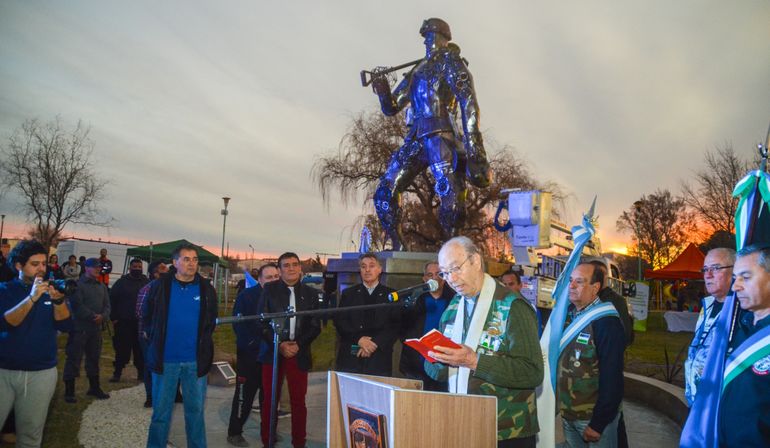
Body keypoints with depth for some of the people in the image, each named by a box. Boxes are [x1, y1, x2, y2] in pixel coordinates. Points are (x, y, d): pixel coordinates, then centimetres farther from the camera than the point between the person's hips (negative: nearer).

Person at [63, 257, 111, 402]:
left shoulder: (102, 286, 15)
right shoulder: (78, 285, -5)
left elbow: (107, 305, 9)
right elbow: (77, 305, -15)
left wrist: (103, 316, -11)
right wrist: (93, 316, -17)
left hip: (96, 328, 6)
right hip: (79, 327, -6)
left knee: (94, 358, 14)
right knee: (74, 358, -3)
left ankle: (94, 387, 25)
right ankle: (69, 391, 4)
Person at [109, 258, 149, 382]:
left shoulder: (147, 283, 7)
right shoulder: (122, 282, 3)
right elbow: (112, 300, 3)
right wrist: (114, 318, -3)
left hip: (142, 322, 1)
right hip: (124, 322, -1)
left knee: (141, 349, 6)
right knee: (122, 348, 1)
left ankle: (142, 372, 15)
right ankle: (117, 373, 12)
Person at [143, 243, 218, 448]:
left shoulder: (206, 289, 1)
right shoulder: (160, 286, -3)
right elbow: (147, 317, 9)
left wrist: (203, 343, 8)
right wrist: (157, 340, 7)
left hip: (195, 361, 1)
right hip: (165, 359, -1)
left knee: (195, 410, 10)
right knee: (161, 411, 10)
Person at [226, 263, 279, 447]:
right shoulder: (247, 295, -8)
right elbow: (238, 323, -13)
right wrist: (253, 342, -18)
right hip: (250, 353, -4)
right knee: (245, 394, 3)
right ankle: (234, 432, 16)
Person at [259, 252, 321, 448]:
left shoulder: (310, 293, 7)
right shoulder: (269, 289, 3)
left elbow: (315, 326, 6)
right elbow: (262, 321, -1)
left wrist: (298, 344, -8)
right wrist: (280, 345, -10)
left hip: (299, 354, 1)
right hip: (273, 351, -1)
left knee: (298, 401, 4)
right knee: (270, 400, 5)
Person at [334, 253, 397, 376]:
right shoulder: (348, 293, 12)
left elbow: (396, 326, 1)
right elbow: (339, 321, 3)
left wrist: (374, 343, -11)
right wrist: (358, 339, -12)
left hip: (379, 360, -1)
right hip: (350, 357, 1)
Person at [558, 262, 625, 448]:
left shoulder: (606, 323, -18)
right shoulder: (569, 315, 4)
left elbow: (611, 377, -20)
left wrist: (598, 423, -18)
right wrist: (562, 408, 7)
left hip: (594, 417, -6)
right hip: (568, 414, 6)